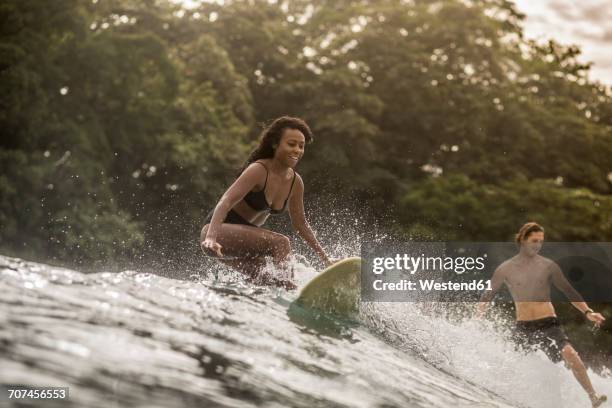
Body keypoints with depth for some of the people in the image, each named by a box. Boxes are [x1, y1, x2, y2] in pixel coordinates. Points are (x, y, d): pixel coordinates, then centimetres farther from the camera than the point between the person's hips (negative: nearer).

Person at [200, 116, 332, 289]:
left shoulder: (295, 182, 0)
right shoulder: (259, 170, -21)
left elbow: (300, 225, 12)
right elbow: (225, 203, -32)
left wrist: (325, 259, 13)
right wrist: (211, 239, -47)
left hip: (245, 236, 9)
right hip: (221, 230, -9)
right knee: (280, 242, -28)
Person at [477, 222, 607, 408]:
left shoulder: (548, 266, 2)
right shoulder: (505, 269, 1)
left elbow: (569, 291, 5)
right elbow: (488, 295, 11)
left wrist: (587, 312, -6)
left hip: (548, 323, -1)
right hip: (523, 327, 1)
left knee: (569, 354, -23)